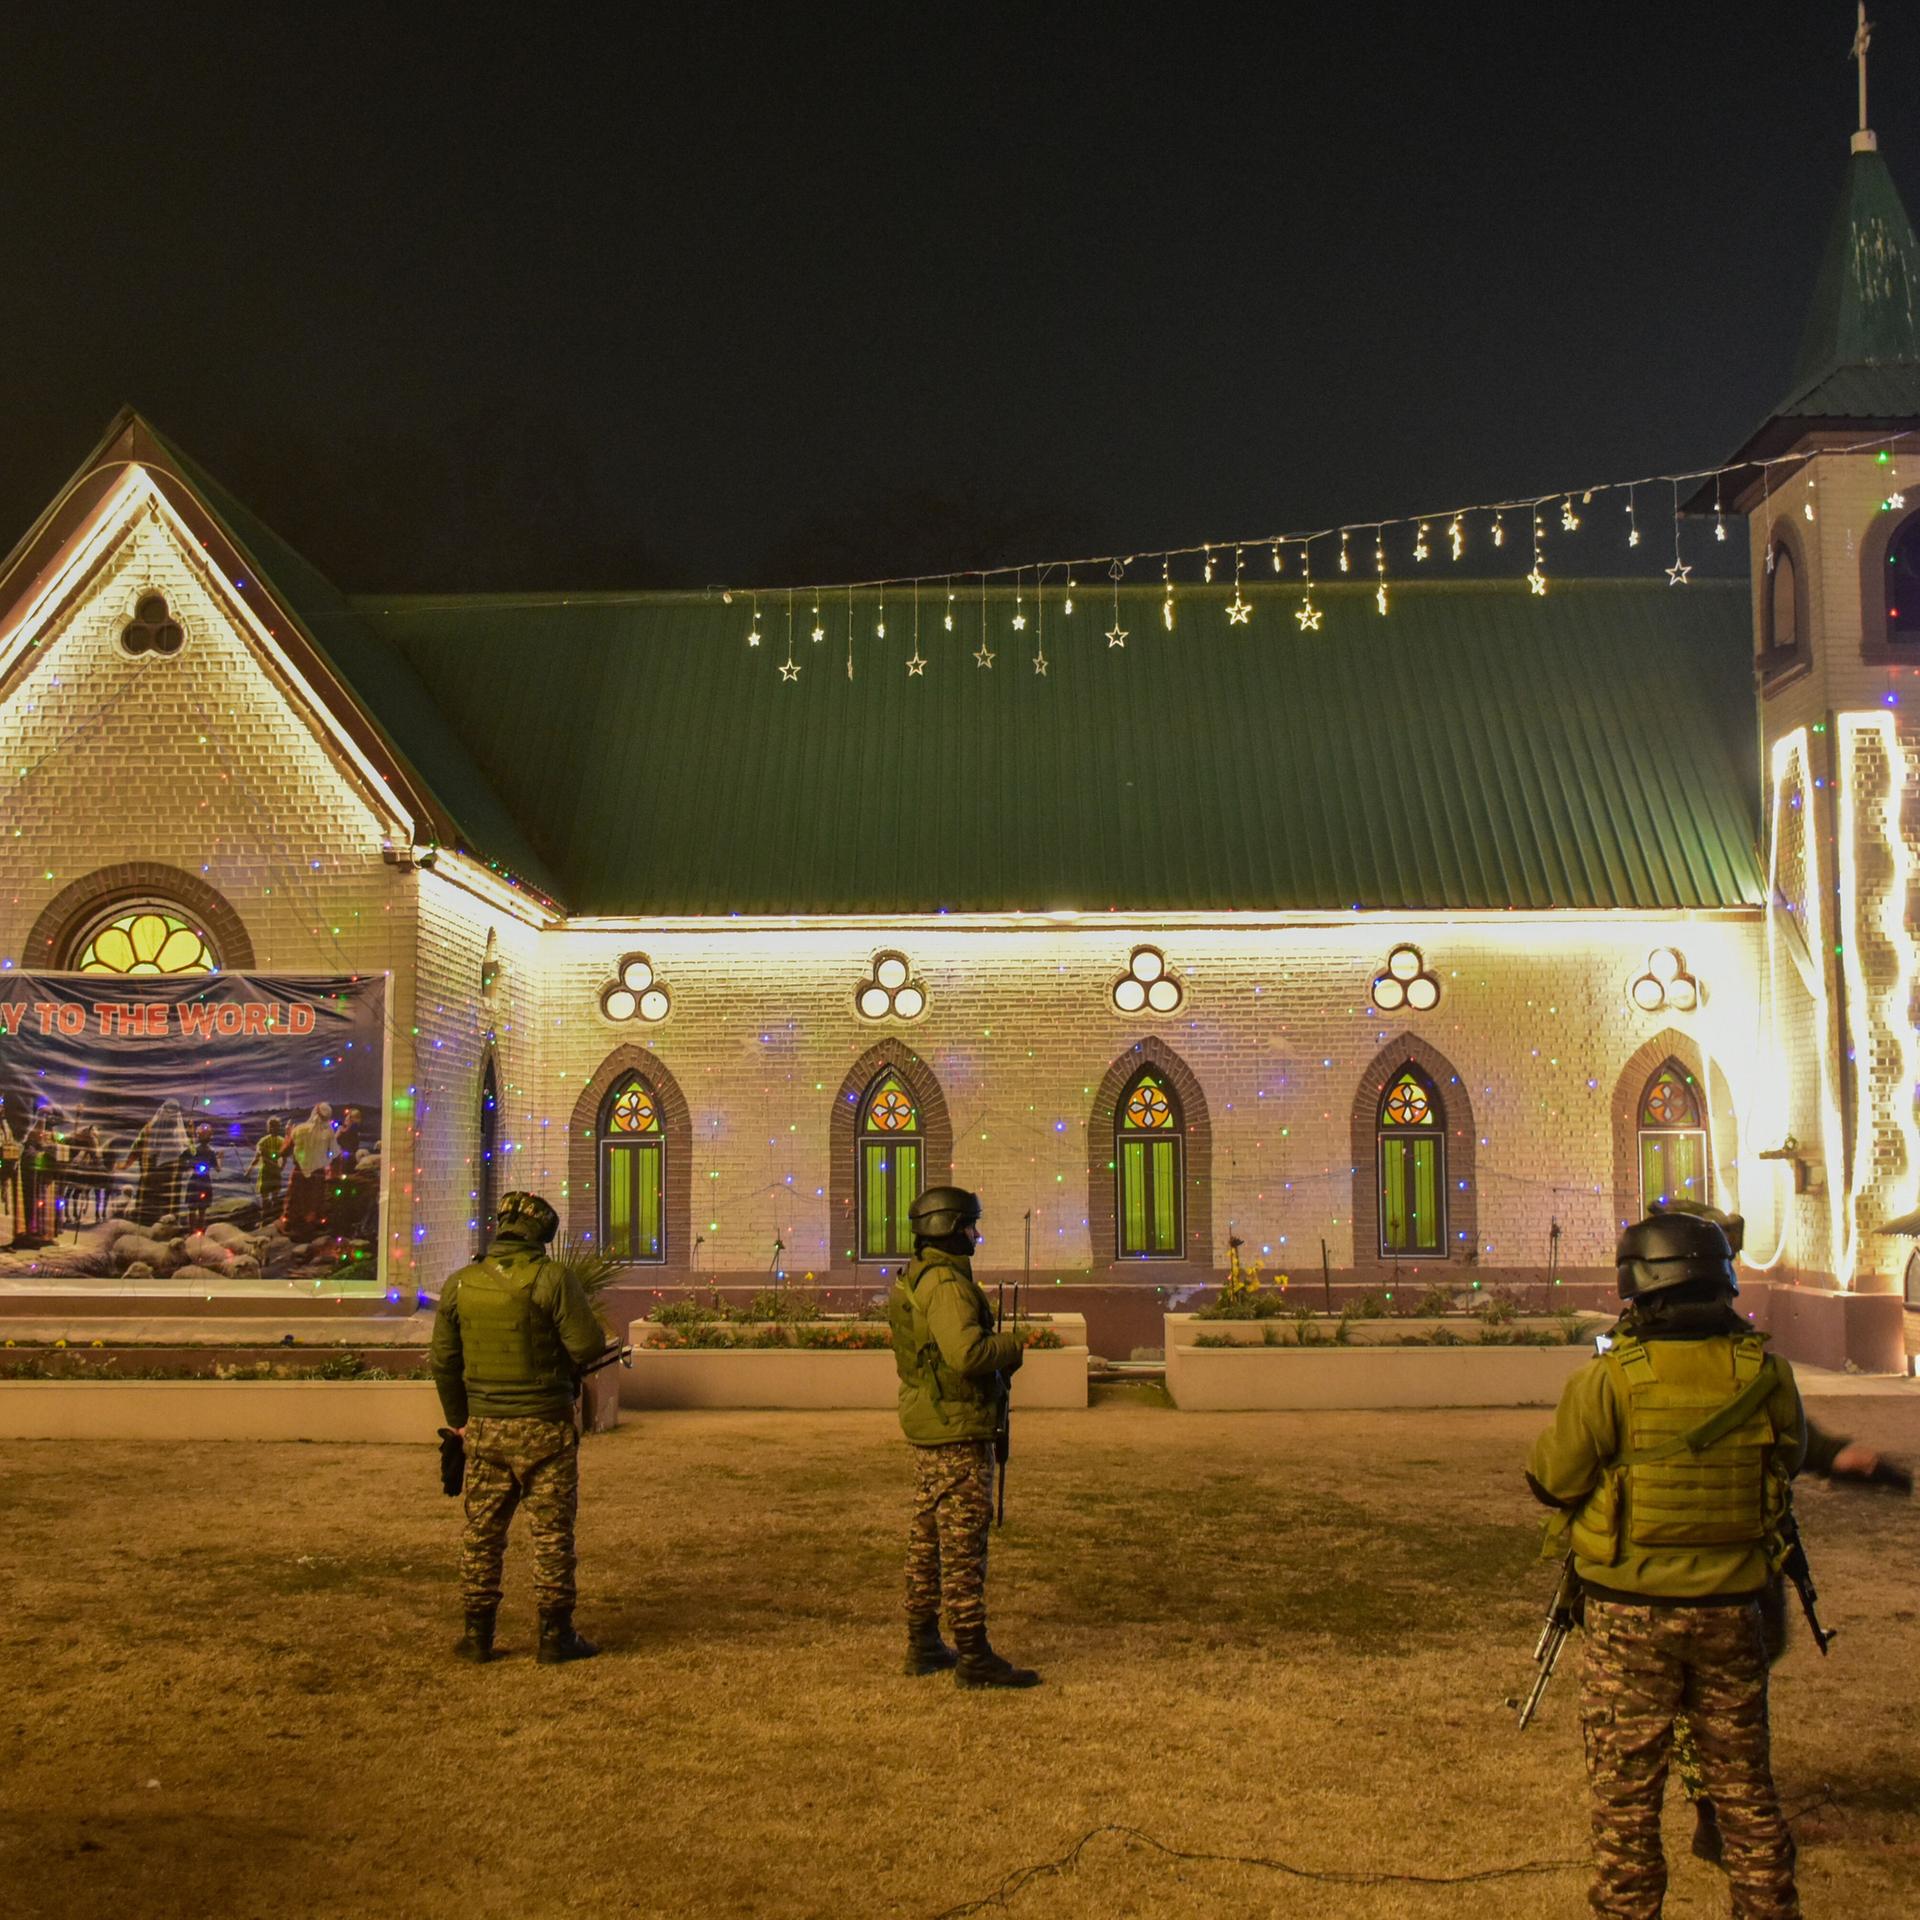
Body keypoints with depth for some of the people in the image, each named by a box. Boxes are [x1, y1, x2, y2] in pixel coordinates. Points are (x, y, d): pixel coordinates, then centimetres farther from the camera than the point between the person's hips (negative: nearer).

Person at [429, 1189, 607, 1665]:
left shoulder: (460, 1284, 3)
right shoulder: (550, 1279, -13)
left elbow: (443, 1361, 9)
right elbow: (588, 1346, -15)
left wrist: (458, 1420, 20)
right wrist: (596, 1334, 9)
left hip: (485, 1427, 4)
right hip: (544, 1428, -4)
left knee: (483, 1532, 13)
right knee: (552, 1532, 4)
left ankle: (477, 1634, 17)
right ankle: (555, 1635, 8)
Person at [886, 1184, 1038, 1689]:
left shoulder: (913, 1281, 13)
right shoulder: (946, 1284, -19)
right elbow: (966, 1352, -30)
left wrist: (996, 1355, 11)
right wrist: (1011, 1345, -13)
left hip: (927, 1430, 10)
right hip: (957, 1432, -10)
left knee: (927, 1538, 14)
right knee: (963, 1544, -7)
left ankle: (923, 1646, 22)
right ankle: (974, 1656, -4)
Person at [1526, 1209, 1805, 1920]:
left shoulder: (1610, 1380, -18)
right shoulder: (1765, 1373, -8)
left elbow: (1551, 1479, -9)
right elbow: (1790, 1458, 10)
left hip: (1632, 1609, -3)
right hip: (1732, 1607, 3)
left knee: (1625, 1788, 9)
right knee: (1743, 1781, 19)